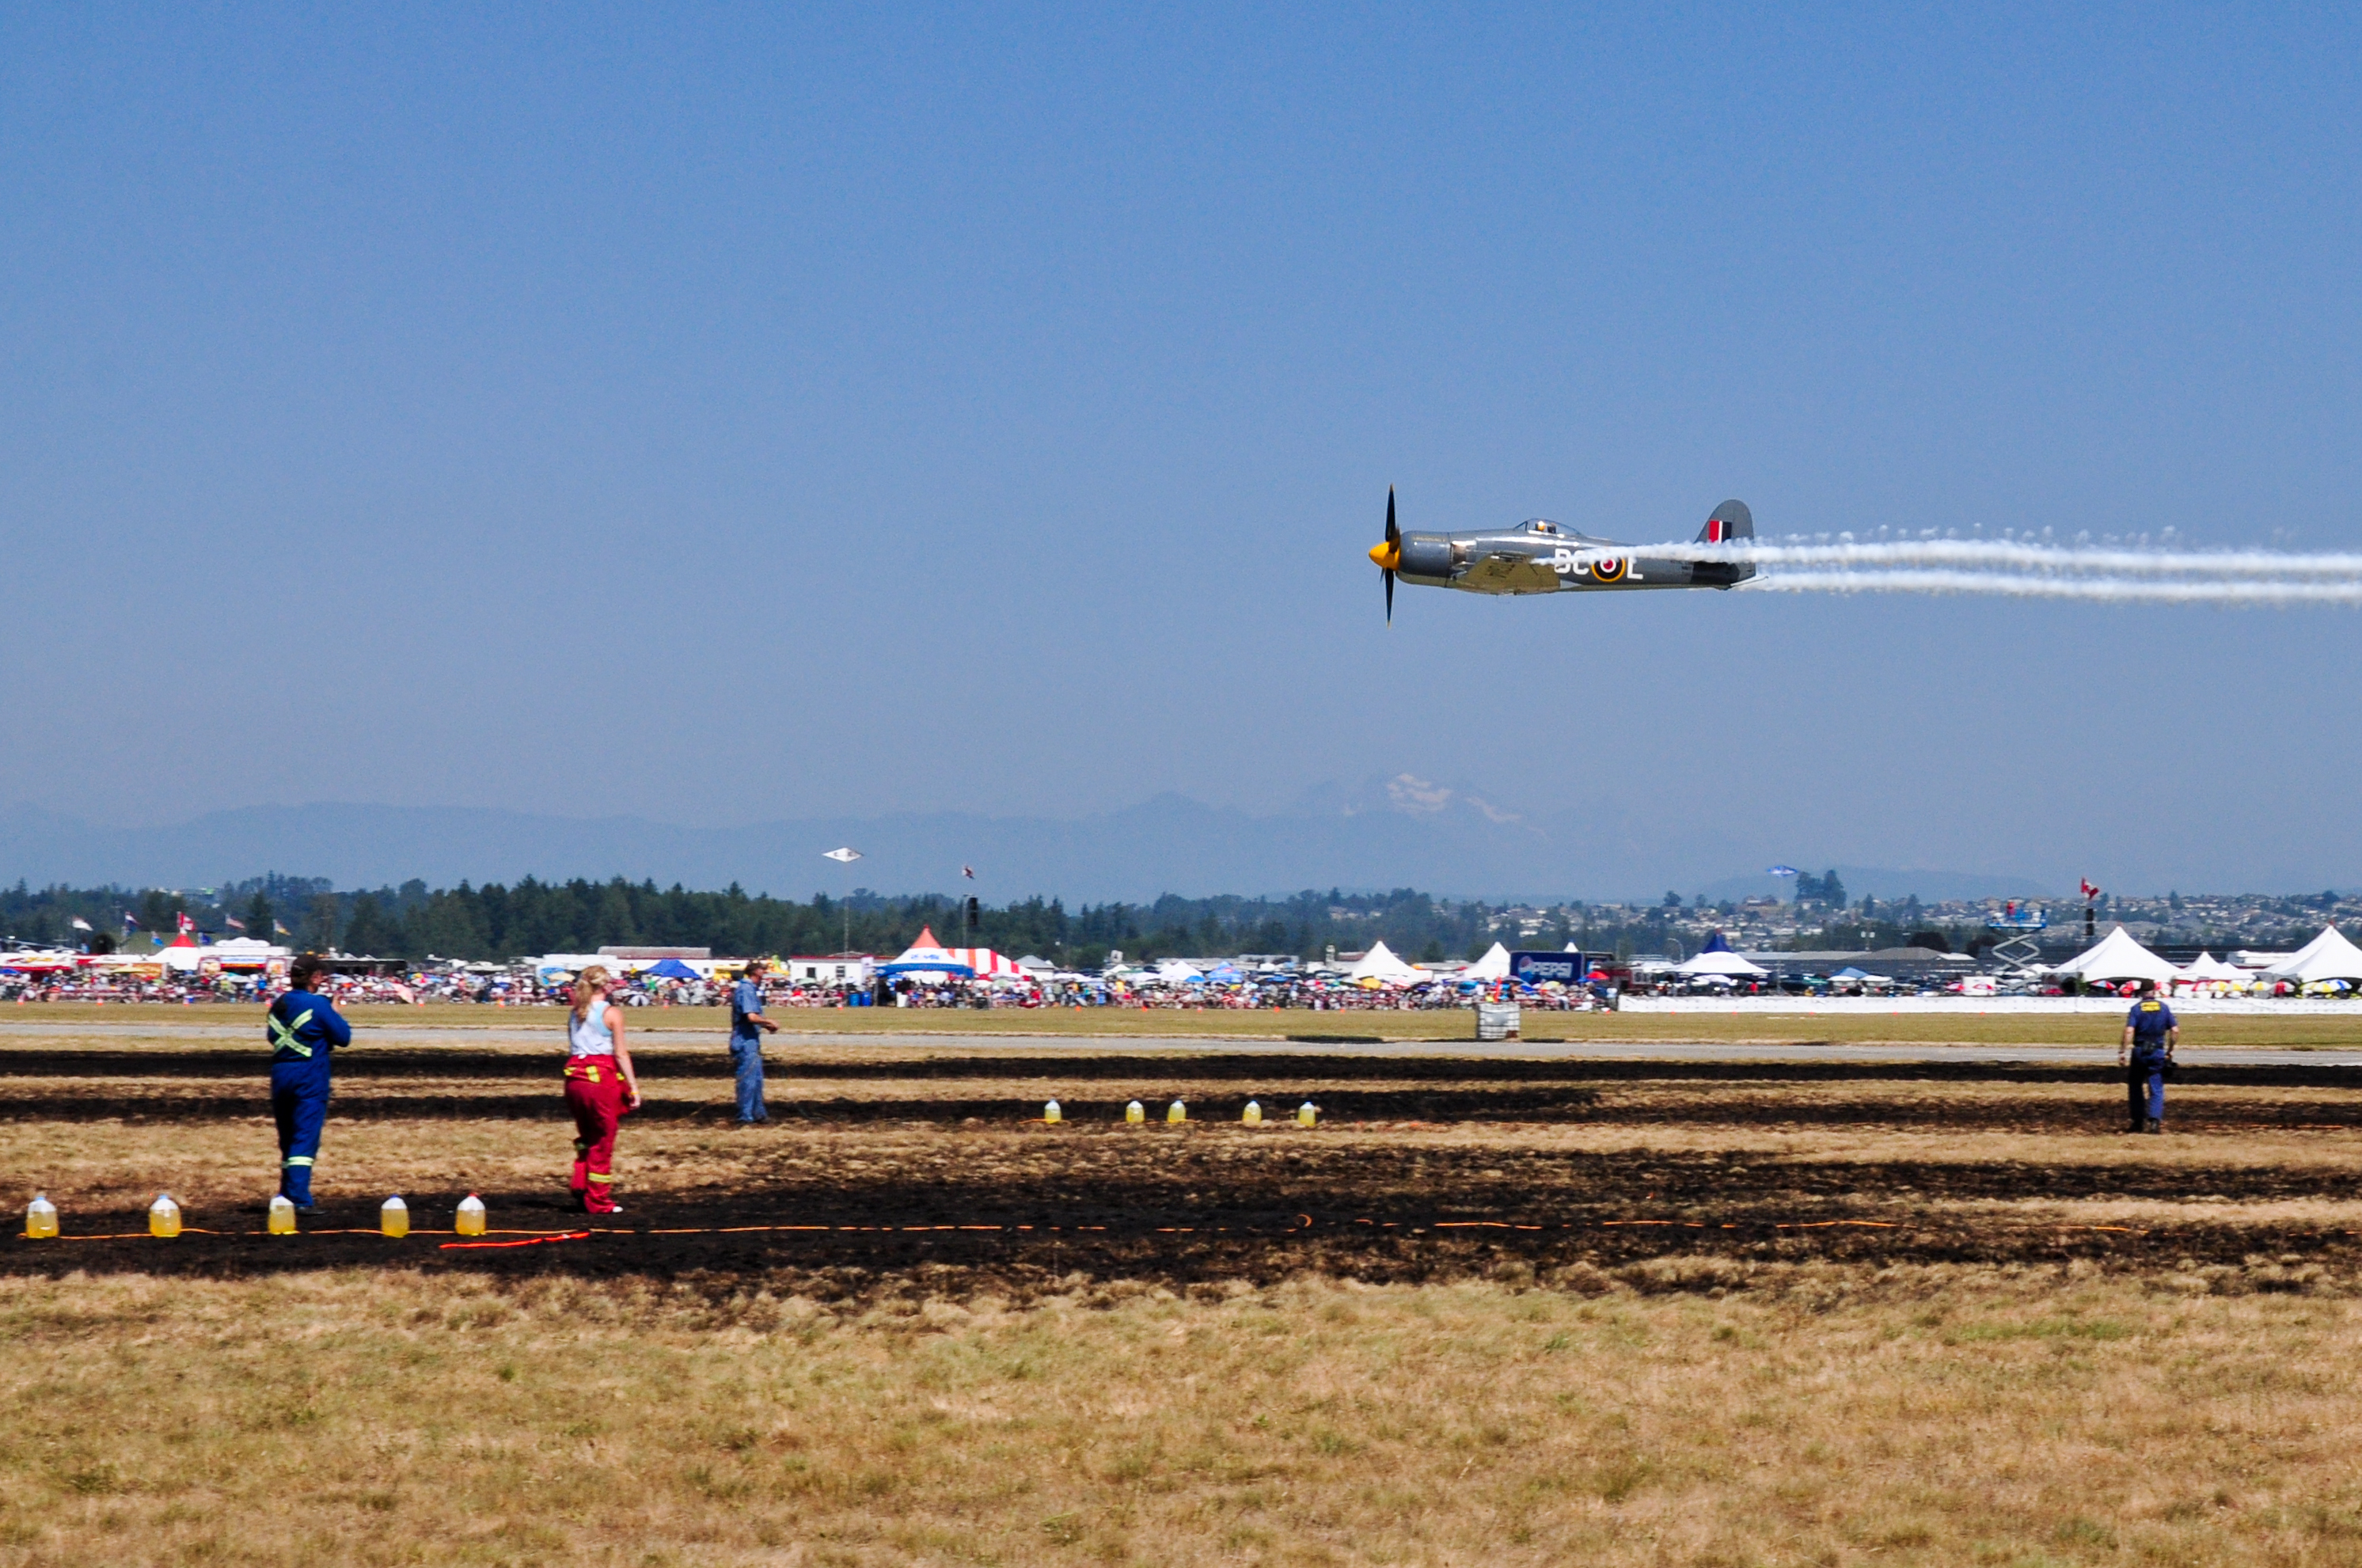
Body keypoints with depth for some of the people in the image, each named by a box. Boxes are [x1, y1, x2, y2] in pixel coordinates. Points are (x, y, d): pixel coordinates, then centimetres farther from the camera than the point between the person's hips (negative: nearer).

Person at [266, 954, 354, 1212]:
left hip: (280, 1075, 6)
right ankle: (300, 1199, -18)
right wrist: (336, 1015, 10)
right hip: (309, 1078, -6)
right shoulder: (317, 1004, -11)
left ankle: (286, 1197, 22)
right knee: (305, 1139, -9)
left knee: (287, 1140, 16)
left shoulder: (278, 1005, 8)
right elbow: (343, 1037, -6)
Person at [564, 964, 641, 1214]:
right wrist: (633, 1086, -5)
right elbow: (620, 1054, -8)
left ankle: (580, 1192, 14)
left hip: (575, 1078, 5)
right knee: (602, 1143, 5)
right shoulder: (611, 1013, -7)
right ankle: (598, 1201, 10)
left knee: (585, 1139, 20)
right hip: (602, 1079, -5)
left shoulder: (574, 1013, 10)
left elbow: (571, 1049, 6)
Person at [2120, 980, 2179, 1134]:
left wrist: (2123, 1052, -15)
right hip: (2158, 1052, 1)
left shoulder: (2136, 1008, -3)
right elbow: (2175, 1031, 0)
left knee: (2135, 1087, 13)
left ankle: (2138, 1122, 15)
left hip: (2139, 1052, -1)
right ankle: (2155, 1119, -17)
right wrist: (2170, 1050, 12)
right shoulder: (2164, 1008, 3)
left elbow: (2129, 1031, -15)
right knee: (2156, 1089, 2)